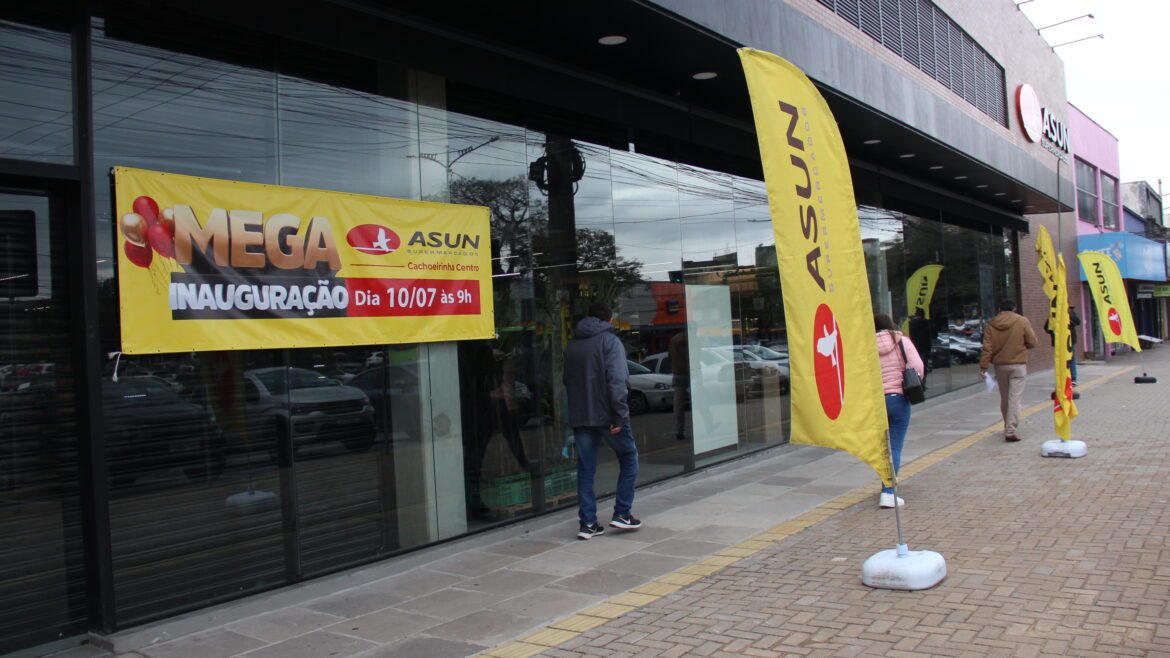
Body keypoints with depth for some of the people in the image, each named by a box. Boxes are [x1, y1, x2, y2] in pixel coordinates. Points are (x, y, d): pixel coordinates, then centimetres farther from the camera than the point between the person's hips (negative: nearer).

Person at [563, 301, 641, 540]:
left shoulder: (571, 344, 13)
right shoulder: (610, 341, -6)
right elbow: (617, 380, -16)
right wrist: (620, 416, -17)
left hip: (579, 417, 5)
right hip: (606, 415, -5)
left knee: (585, 469, 8)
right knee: (628, 458, 12)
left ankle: (588, 523, 8)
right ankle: (622, 513, 9)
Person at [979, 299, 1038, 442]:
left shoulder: (991, 324, 1)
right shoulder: (1022, 321, -5)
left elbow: (987, 347, -3)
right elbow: (1032, 342, -2)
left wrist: (983, 366, -2)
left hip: (1000, 366, 3)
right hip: (1018, 365, -3)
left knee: (1004, 398, 16)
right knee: (1015, 398, -5)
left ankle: (1008, 427, 27)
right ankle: (1010, 430, -13)